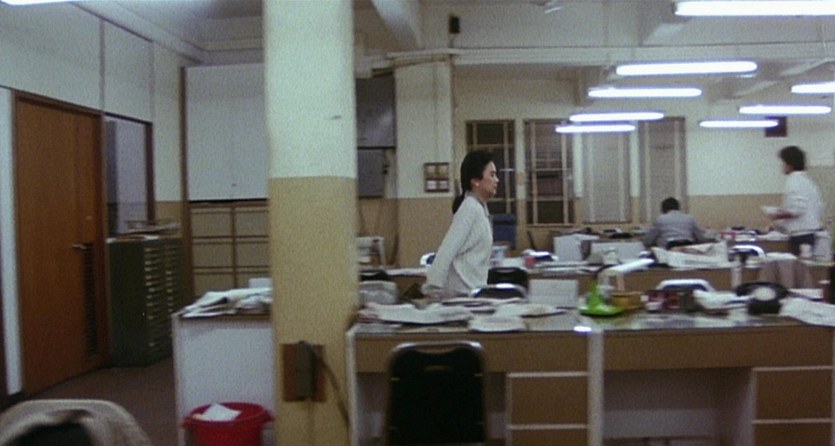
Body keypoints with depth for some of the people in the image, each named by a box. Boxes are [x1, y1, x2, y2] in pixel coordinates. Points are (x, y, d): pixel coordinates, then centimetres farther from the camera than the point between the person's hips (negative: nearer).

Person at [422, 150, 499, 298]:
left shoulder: (480, 208, 12)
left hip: (473, 290, 8)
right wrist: (433, 289, -22)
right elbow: (447, 250, -20)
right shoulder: (470, 209, -15)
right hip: (464, 292, -8)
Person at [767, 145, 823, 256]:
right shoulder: (808, 180, 16)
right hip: (813, 233, 9)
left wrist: (777, 216, -7)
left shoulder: (793, 181, -11)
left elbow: (797, 209, -21)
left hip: (800, 235, -9)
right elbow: (820, 209, 19)